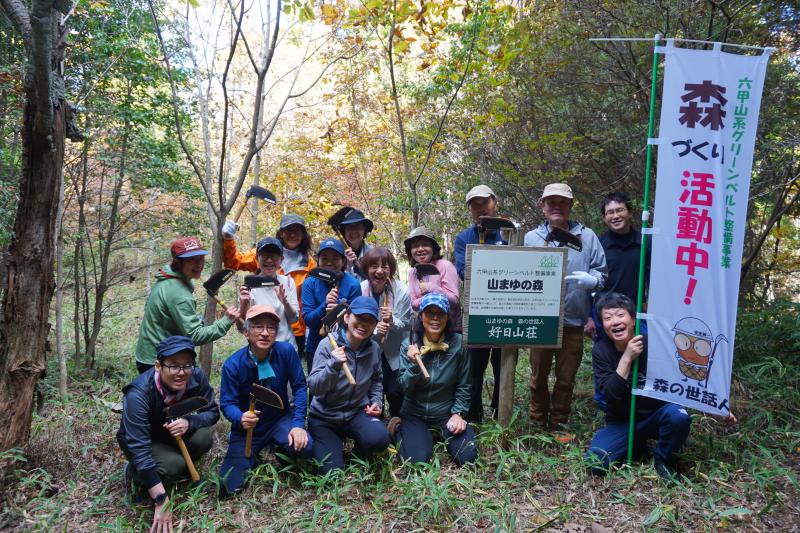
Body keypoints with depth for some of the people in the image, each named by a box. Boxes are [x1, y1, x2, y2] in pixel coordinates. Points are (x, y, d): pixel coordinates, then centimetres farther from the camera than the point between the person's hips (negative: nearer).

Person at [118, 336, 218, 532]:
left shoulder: (196, 377, -24)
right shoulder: (138, 393, -36)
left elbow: (213, 412, -12)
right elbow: (140, 448, -37)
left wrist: (189, 422, -36)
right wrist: (161, 501, -39)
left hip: (174, 433, 4)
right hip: (137, 439, -4)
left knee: (203, 438, -26)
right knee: (174, 465, -30)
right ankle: (134, 472, 2)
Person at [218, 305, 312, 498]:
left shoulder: (286, 351, -16)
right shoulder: (233, 364, -17)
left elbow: (299, 387, -10)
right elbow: (227, 403, -13)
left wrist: (298, 424, -20)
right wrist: (240, 418, -37)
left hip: (280, 420, 0)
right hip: (247, 428, 0)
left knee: (305, 447, -30)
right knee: (227, 488, -13)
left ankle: (282, 453, 8)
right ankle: (251, 458, 21)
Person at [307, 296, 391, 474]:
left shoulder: (374, 348, -4)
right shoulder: (327, 345, -16)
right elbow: (314, 388, -22)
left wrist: (377, 401, 1)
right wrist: (333, 365, -36)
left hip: (357, 412, 2)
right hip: (324, 416, -2)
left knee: (379, 439, -27)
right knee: (332, 471, -12)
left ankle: (359, 452, 9)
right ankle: (336, 443, 23)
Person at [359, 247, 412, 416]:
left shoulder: (401, 291, -17)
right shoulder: (360, 290, -14)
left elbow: (406, 324, -11)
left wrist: (392, 321, -31)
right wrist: (374, 330, -27)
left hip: (396, 352, -1)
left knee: (395, 392, -3)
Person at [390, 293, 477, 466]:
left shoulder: (457, 343, -11)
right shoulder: (409, 344, -10)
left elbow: (463, 385, -1)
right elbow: (404, 387, -12)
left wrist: (458, 413, -9)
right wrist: (413, 365, -28)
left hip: (447, 414, 1)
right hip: (415, 414, -1)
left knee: (467, 457, -13)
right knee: (417, 461, -18)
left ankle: (441, 435, 17)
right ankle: (398, 429, 14)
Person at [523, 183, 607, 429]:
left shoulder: (587, 236, 2)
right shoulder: (531, 238, 5)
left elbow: (602, 273, 2)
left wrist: (591, 280, -19)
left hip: (574, 320, 0)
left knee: (566, 379, 12)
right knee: (538, 376, 12)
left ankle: (558, 425, 30)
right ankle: (537, 424, 30)